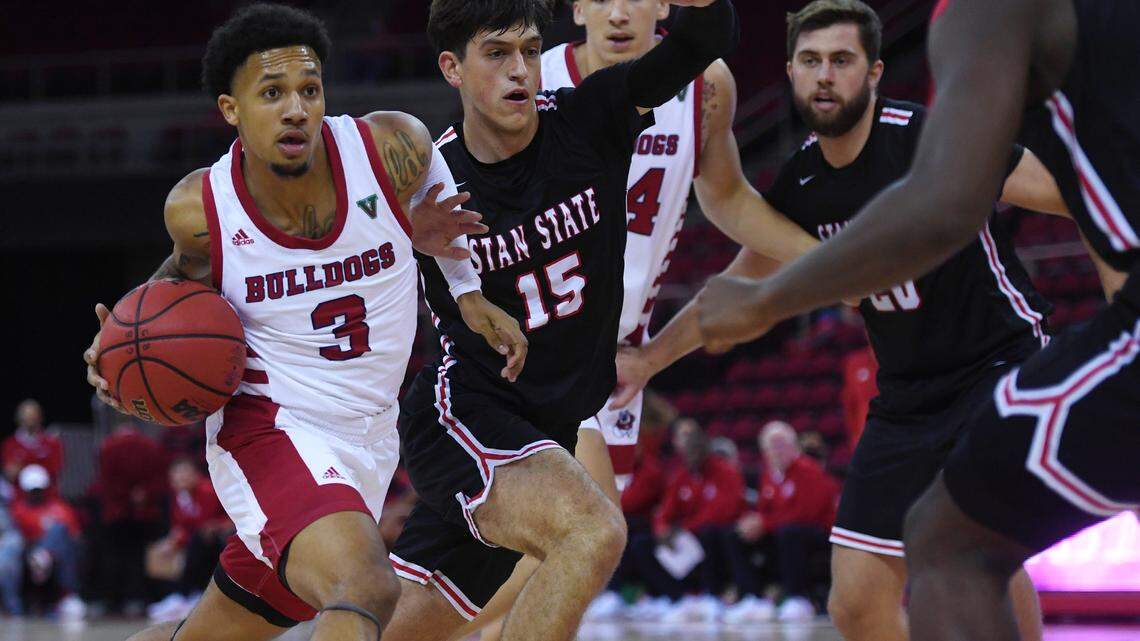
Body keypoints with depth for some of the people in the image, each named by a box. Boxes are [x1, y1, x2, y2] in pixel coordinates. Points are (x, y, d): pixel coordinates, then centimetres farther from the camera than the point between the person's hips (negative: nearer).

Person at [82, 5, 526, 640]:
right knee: (366, 590, -33)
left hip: (368, 438, 5)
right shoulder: (200, 208, -14)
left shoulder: (394, 150, -14)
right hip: (267, 427, -4)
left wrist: (467, 289, 13)